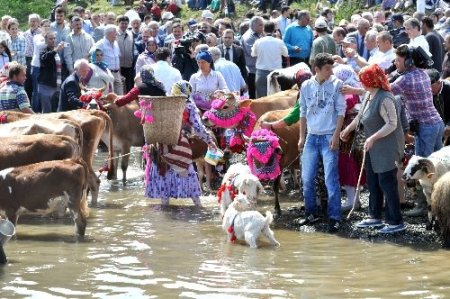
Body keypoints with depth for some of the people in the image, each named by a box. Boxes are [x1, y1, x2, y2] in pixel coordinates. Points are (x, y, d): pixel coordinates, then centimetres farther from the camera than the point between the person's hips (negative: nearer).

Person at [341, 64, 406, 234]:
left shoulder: (385, 99, -22)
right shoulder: (370, 97, 8)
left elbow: (392, 124, -25)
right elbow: (360, 116, 23)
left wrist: (373, 138, -27)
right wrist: (347, 130, 30)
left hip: (388, 148, -10)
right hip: (374, 149, 10)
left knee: (387, 183, -7)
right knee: (372, 182, 15)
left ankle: (396, 222, -1)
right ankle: (375, 217, 26)